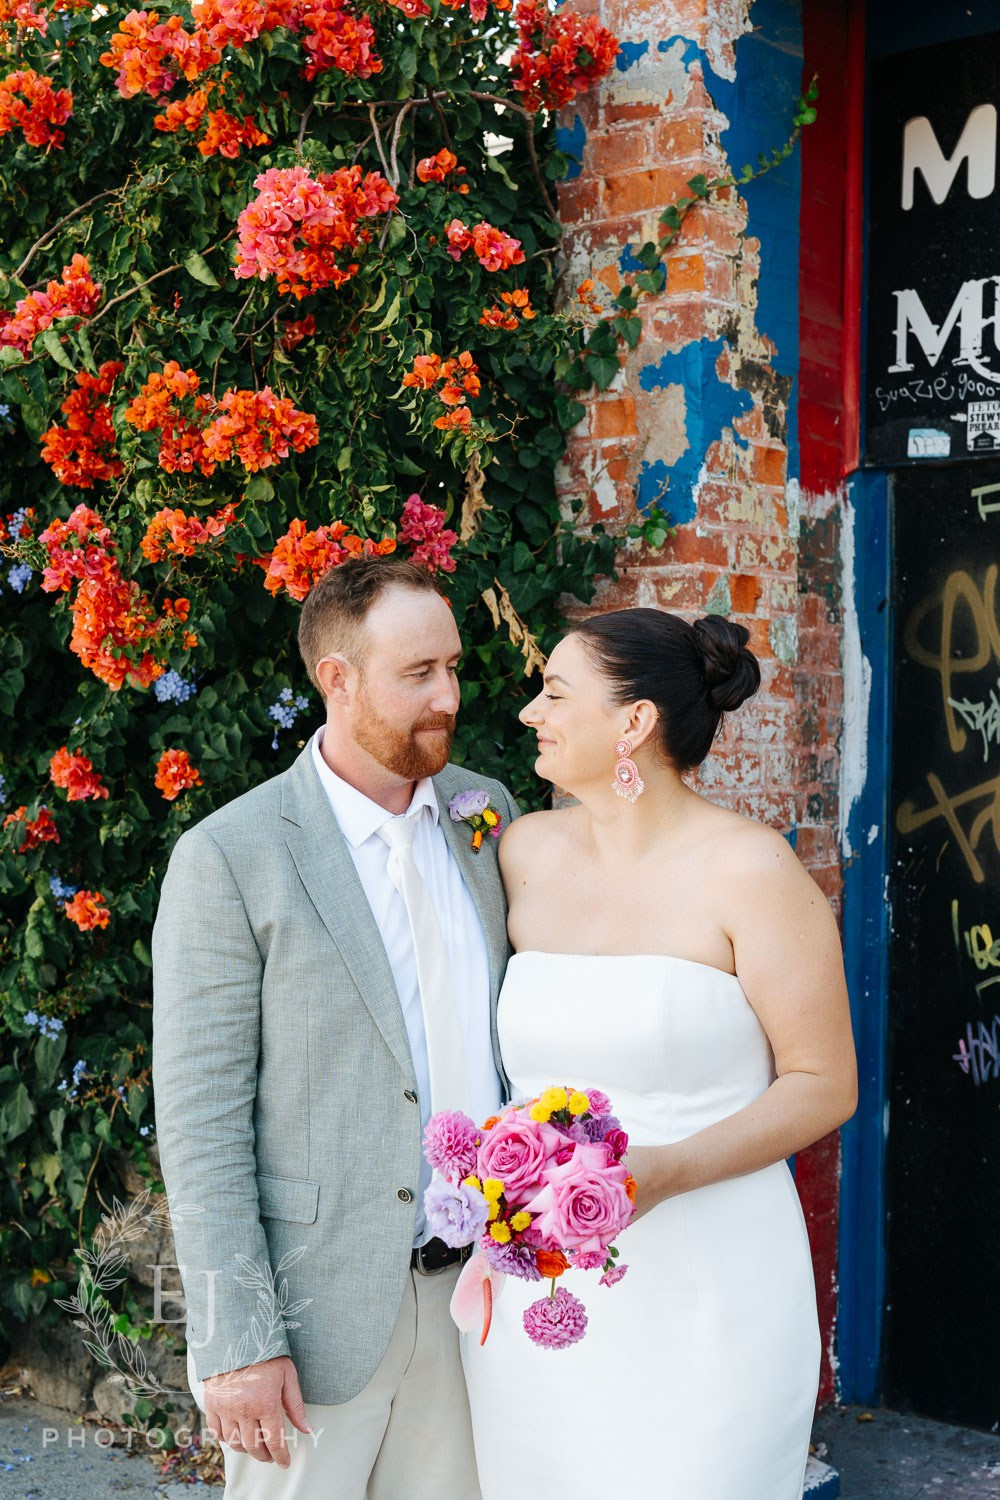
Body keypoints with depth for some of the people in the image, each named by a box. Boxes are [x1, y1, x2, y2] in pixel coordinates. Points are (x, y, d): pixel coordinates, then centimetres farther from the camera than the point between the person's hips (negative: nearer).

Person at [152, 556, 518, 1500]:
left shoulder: (485, 813, 5)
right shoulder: (228, 857, -12)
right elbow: (199, 1118, -12)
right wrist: (236, 1342, -14)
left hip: (473, 1282, 5)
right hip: (320, 1304, -5)